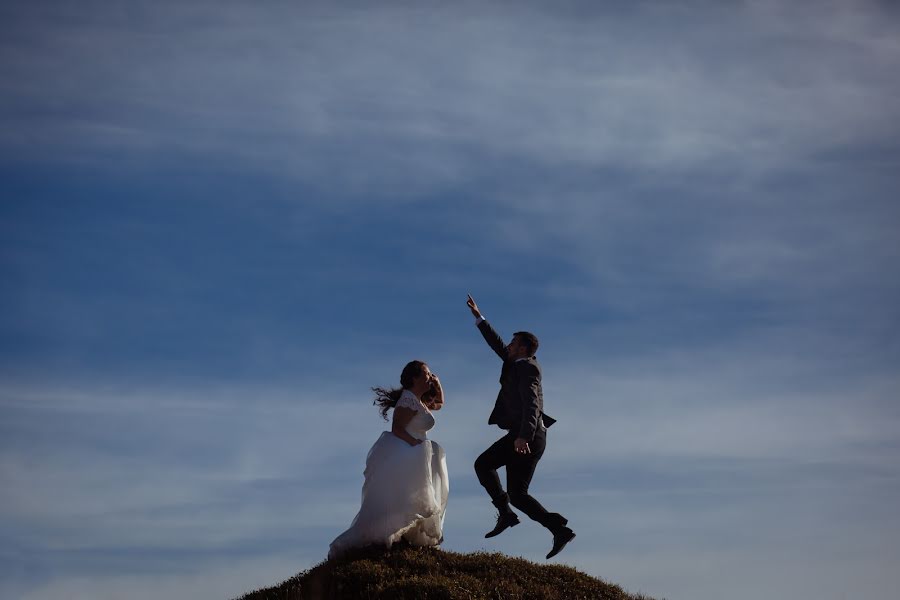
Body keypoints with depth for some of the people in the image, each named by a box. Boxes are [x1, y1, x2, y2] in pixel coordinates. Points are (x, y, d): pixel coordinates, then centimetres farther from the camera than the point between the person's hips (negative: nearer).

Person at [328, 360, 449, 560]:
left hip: (409, 458, 11)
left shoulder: (419, 401, 18)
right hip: (400, 455, -11)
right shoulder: (409, 400, -13)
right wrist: (418, 444, -24)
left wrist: (437, 384, 20)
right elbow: (397, 429, -21)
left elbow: (439, 404, 36)